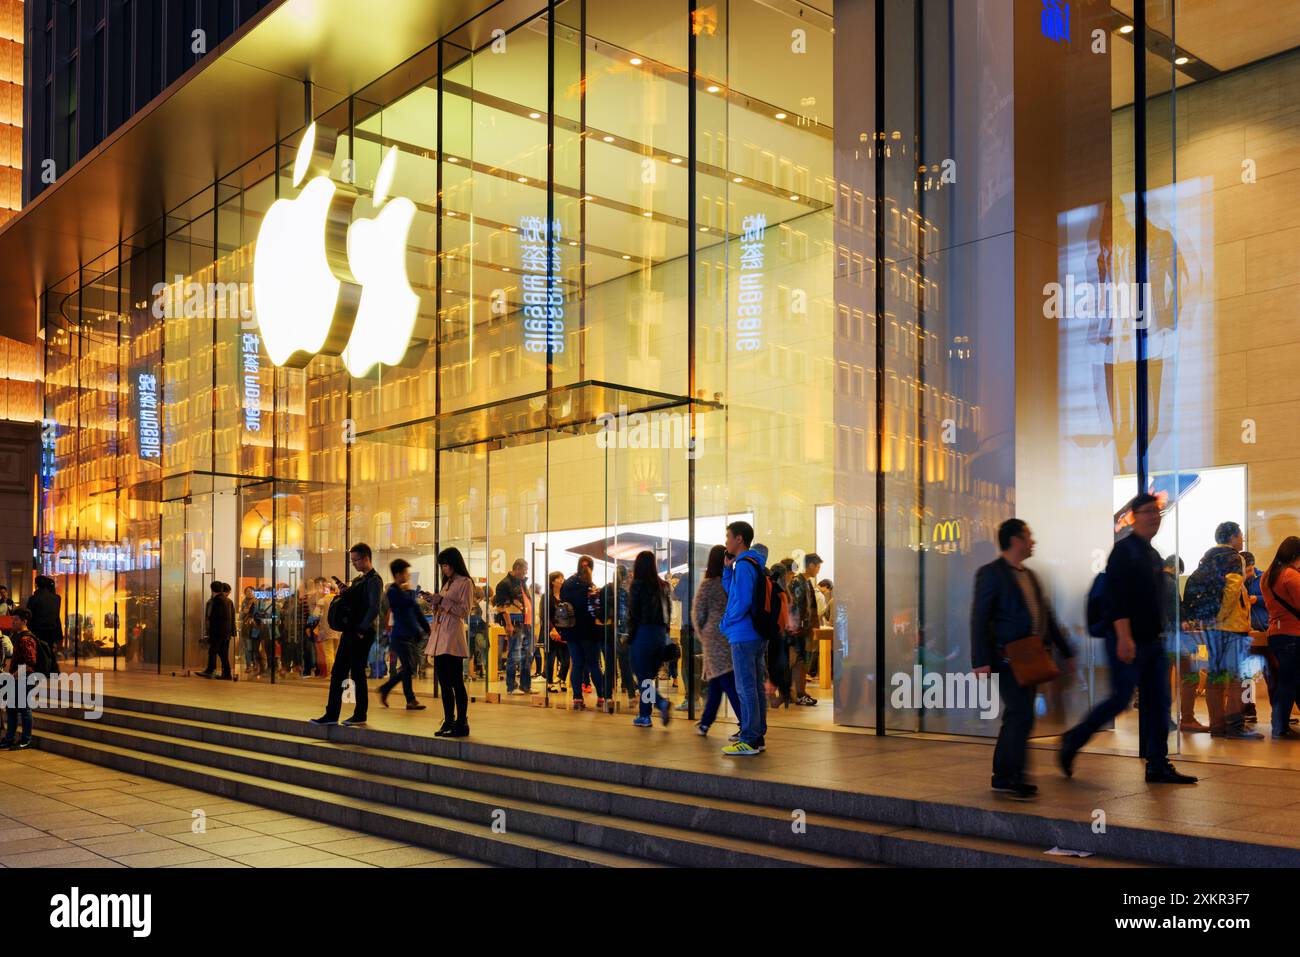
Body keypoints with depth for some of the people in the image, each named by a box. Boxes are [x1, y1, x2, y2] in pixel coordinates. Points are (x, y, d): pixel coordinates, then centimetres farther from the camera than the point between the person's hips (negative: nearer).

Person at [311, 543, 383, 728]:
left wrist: (361, 630, -18)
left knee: (358, 673, -4)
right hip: (349, 633, 9)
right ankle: (331, 714, 15)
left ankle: (360, 716, 4)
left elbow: (374, 608, -19)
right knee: (337, 673, 10)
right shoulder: (358, 579, 17)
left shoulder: (373, 580, -11)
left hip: (361, 635, -9)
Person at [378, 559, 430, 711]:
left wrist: (428, 628, 13)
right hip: (401, 635, -8)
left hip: (410, 635, 8)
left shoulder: (405, 590, 14)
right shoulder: (393, 591, -12)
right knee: (409, 668, -6)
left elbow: (416, 611, 17)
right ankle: (411, 700, 1)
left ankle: (384, 689, 25)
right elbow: (411, 603, -24)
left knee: (406, 669, 11)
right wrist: (413, 591, -5)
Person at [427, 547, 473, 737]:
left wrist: (443, 601, -13)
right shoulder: (447, 583, 21)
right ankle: (448, 722, 16)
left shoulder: (465, 583, -4)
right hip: (439, 637, 8)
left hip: (453, 638, -8)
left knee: (456, 682, -8)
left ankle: (461, 723, -5)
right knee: (444, 682, 9)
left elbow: (464, 611, -11)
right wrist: (434, 602, 7)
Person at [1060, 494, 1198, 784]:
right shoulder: (1124, 551, -11)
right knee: (1121, 698, -7)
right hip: (1128, 641, -9)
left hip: (1153, 640, 9)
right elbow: (1116, 597, -19)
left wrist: (1159, 633, 20)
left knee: (1158, 703, 6)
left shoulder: (1153, 554, 16)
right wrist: (1124, 637, -25)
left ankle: (1158, 766, 12)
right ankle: (1072, 741, 9)